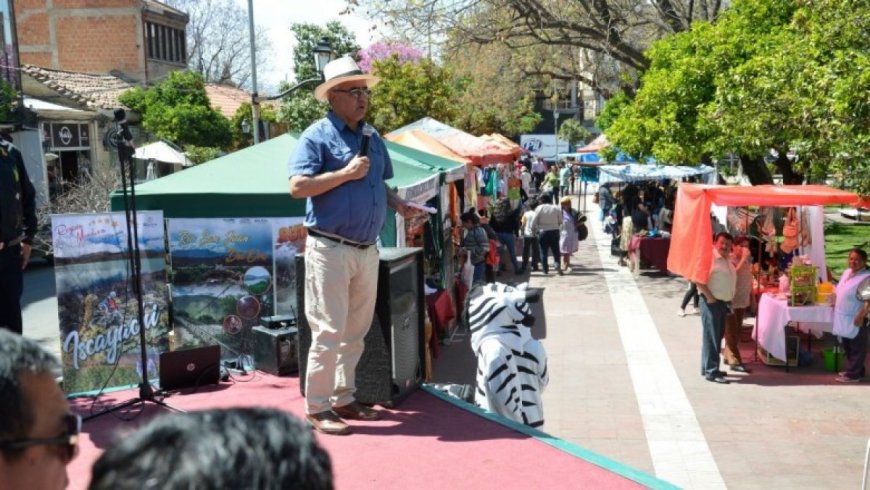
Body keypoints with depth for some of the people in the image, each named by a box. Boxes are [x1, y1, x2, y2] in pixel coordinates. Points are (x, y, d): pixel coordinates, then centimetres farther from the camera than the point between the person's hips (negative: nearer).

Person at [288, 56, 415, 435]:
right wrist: (345, 173, -19)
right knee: (329, 331, -5)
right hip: (330, 249, -7)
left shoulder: (372, 137, 15)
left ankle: (344, 399, 27)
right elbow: (298, 187, -18)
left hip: (367, 250, 8)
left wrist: (398, 204, 5)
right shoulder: (317, 136, -8)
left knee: (356, 331, 14)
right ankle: (317, 409, 6)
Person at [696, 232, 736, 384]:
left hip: (724, 303, 9)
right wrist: (710, 297, -20)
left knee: (717, 337, 14)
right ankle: (711, 372, -3)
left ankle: (707, 368, 23)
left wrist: (729, 299, 14)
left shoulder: (728, 261, 15)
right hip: (712, 303, -9)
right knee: (711, 337, -6)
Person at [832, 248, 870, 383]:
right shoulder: (846, 272, 10)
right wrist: (835, 305, 19)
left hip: (856, 320, -9)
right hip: (844, 318, 9)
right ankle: (853, 369, 30)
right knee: (848, 346, 18)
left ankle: (853, 374, 7)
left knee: (856, 348, 2)